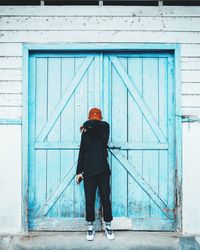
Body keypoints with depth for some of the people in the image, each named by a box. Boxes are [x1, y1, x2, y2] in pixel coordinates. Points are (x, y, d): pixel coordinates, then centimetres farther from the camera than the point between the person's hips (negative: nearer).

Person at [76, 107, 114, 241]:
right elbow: (82, 151, 10)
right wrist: (79, 171, 8)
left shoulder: (105, 126, -1)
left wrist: (87, 125, -4)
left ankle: (108, 225, 20)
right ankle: (90, 227, 18)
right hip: (88, 171, 2)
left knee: (106, 199, 5)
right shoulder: (86, 131, 8)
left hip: (103, 170, -2)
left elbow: (94, 124, -25)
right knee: (89, 200, 5)